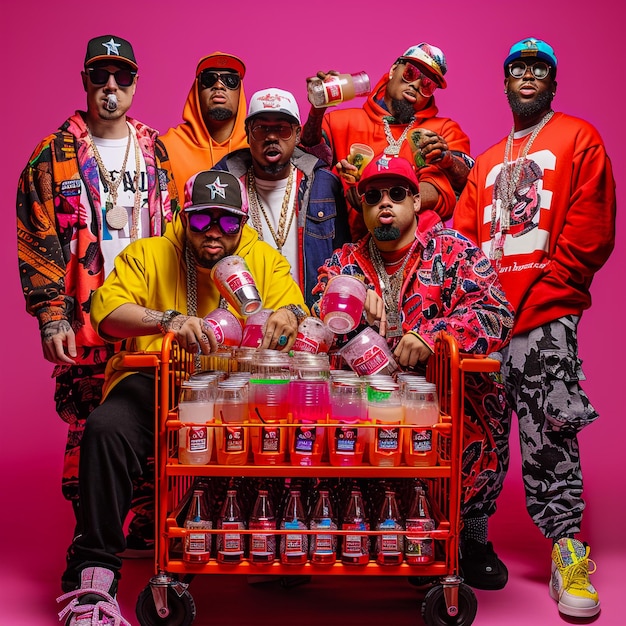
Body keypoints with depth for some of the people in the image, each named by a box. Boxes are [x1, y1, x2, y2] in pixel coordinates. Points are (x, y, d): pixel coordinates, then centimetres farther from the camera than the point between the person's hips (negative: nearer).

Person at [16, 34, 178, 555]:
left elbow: (175, 232, 17)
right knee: (87, 424, 0)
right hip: (85, 320, -2)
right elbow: (37, 243, 1)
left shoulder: (157, 152, 14)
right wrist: (51, 317, -7)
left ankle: (145, 530, 18)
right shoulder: (55, 156, 5)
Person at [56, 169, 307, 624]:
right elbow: (106, 307, -11)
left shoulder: (267, 261, 12)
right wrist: (168, 320, -31)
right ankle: (94, 574, -19)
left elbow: (297, 315, 1)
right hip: (154, 382, -1)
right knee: (106, 428, -31)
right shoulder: (147, 255, 6)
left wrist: (291, 316, -26)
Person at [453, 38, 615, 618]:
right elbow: (462, 236, 15)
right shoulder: (488, 161, 23)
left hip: (545, 314, -5)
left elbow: (591, 230, -4)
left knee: (548, 437, -7)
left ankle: (568, 552, 4)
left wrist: (544, 289, -10)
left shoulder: (579, 139, 6)